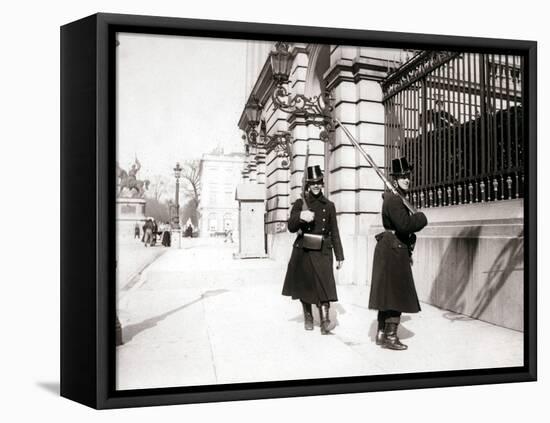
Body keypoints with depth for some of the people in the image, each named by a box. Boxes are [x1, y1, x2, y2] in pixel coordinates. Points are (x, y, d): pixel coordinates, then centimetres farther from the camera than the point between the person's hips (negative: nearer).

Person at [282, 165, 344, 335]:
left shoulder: (329, 205, 7)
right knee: (304, 285, 9)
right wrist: (300, 216, -26)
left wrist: (339, 255, 4)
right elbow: (291, 227, -5)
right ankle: (308, 318, 26)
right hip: (303, 251, 0)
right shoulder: (300, 203, 3)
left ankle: (325, 322, -14)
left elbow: (334, 232, 8)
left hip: (322, 251, 0)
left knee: (323, 285, -13)